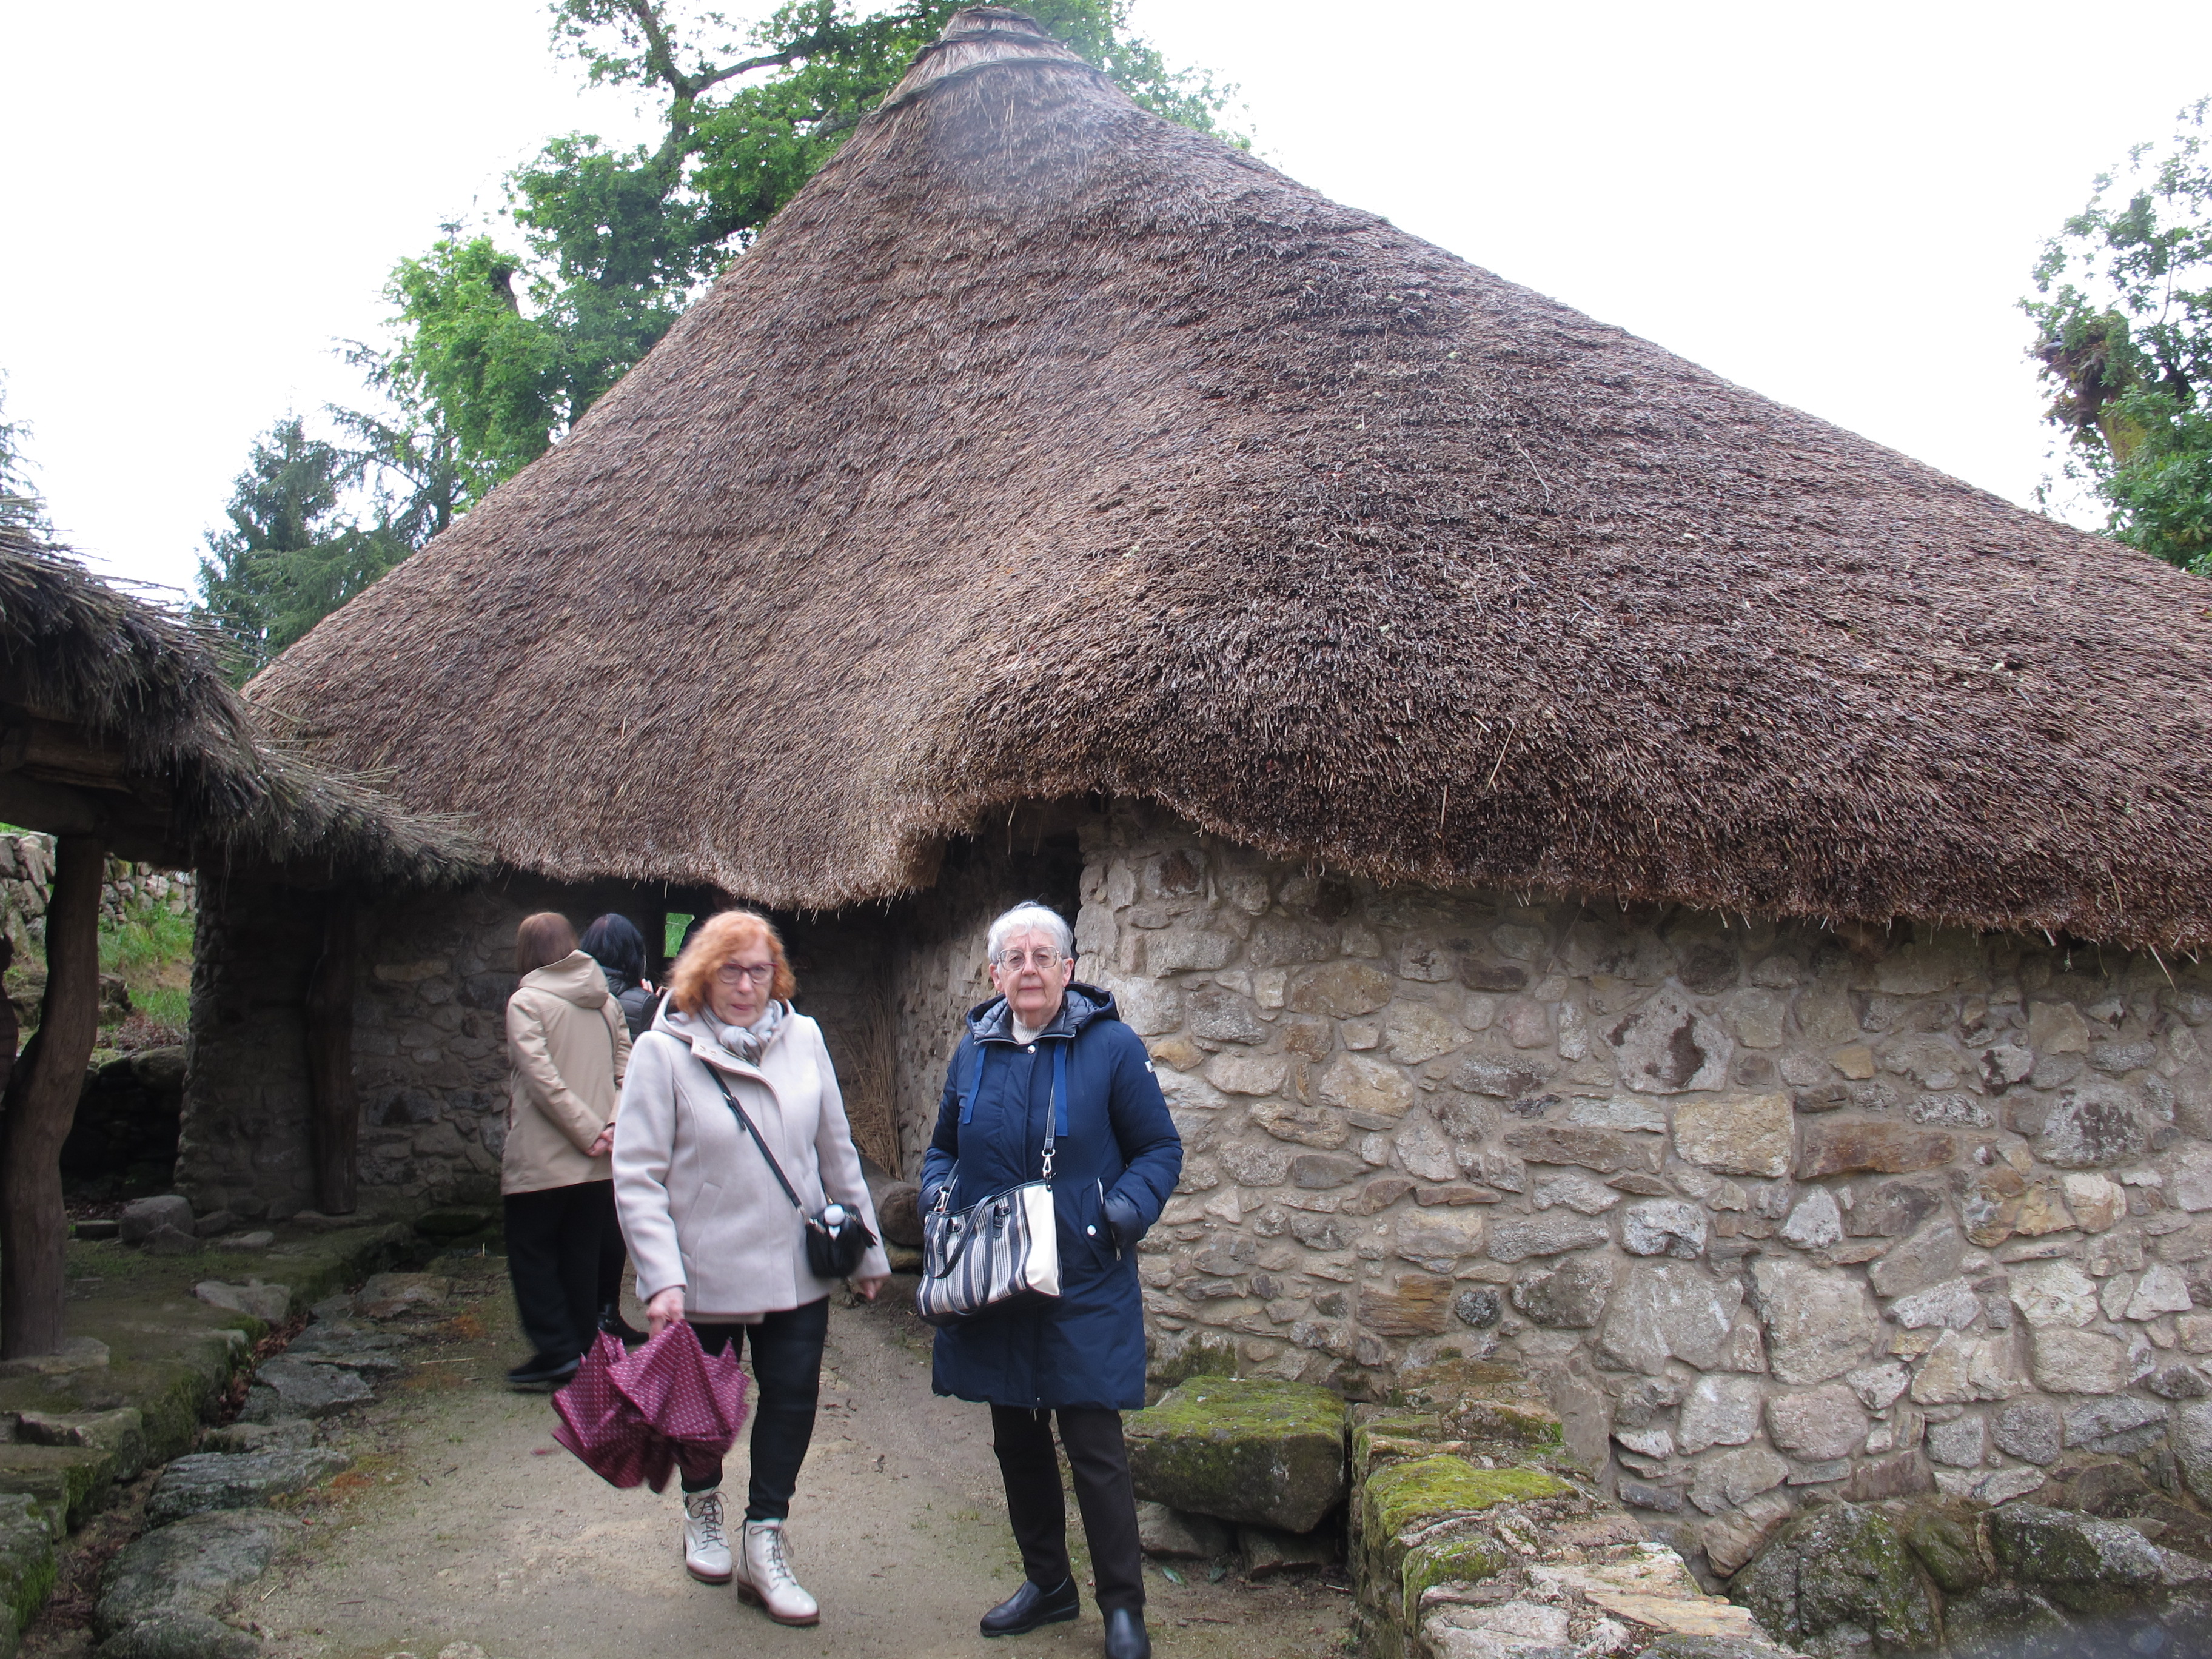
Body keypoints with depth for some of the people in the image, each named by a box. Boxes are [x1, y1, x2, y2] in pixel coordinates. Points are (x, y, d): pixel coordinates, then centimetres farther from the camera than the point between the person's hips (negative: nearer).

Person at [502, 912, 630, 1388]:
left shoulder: (526, 1001, -9)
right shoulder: (605, 1002, 9)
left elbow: (543, 1079, -18)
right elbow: (626, 1070, 3)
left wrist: (588, 1132, -15)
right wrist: (611, 1126, -6)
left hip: (541, 1160, -5)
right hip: (600, 1165, 6)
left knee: (531, 1251, 7)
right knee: (583, 1255, 14)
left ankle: (556, 1351, 1)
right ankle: (583, 1351, 18)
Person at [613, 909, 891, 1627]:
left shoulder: (803, 1039, 0)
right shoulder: (664, 1051, -11)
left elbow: (837, 1152, 7)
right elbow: (637, 1176, -13)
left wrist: (867, 1248, 11)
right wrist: (662, 1279, -19)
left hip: (797, 1269, 3)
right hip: (704, 1275, -2)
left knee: (792, 1399, 4)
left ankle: (764, 1544, 21)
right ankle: (702, 1507, 43)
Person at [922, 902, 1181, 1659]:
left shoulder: (1111, 1046, -7)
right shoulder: (974, 1051, 7)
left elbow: (1161, 1149, -2)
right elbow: (943, 1146, 19)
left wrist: (1126, 1212, -19)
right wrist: (939, 1193, -2)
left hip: (1085, 1286, -5)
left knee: (1094, 1445, -2)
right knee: (1016, 1438, 15)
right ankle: (1046, 1581, 33)